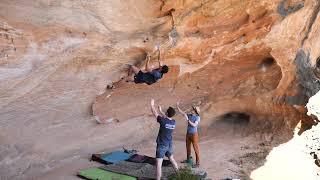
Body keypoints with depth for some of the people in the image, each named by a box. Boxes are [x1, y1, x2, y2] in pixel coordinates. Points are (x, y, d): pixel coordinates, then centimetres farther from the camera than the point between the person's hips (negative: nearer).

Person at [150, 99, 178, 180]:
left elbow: (154, 113, -9)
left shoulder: (163, 121, -23)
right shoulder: (174, 122, -5)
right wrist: (160, 111, 27)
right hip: (169, 145, 7)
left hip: (161, 146, -7)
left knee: (158, 164, -1)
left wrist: (152, 104, 8)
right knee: (172, 159, 26)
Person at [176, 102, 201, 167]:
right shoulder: (189, 115, 0)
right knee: (188, 147, 20)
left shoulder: (197, 117, -18)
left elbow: (194, 125, -31)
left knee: (196, 148, 2)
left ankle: (197, 163, 11)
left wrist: (187, 119, -34)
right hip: (188, 133, 7)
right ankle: (188, 159, 39)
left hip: (194, 134, -7)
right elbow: (182, 113, 4)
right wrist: (177, 106, -6)